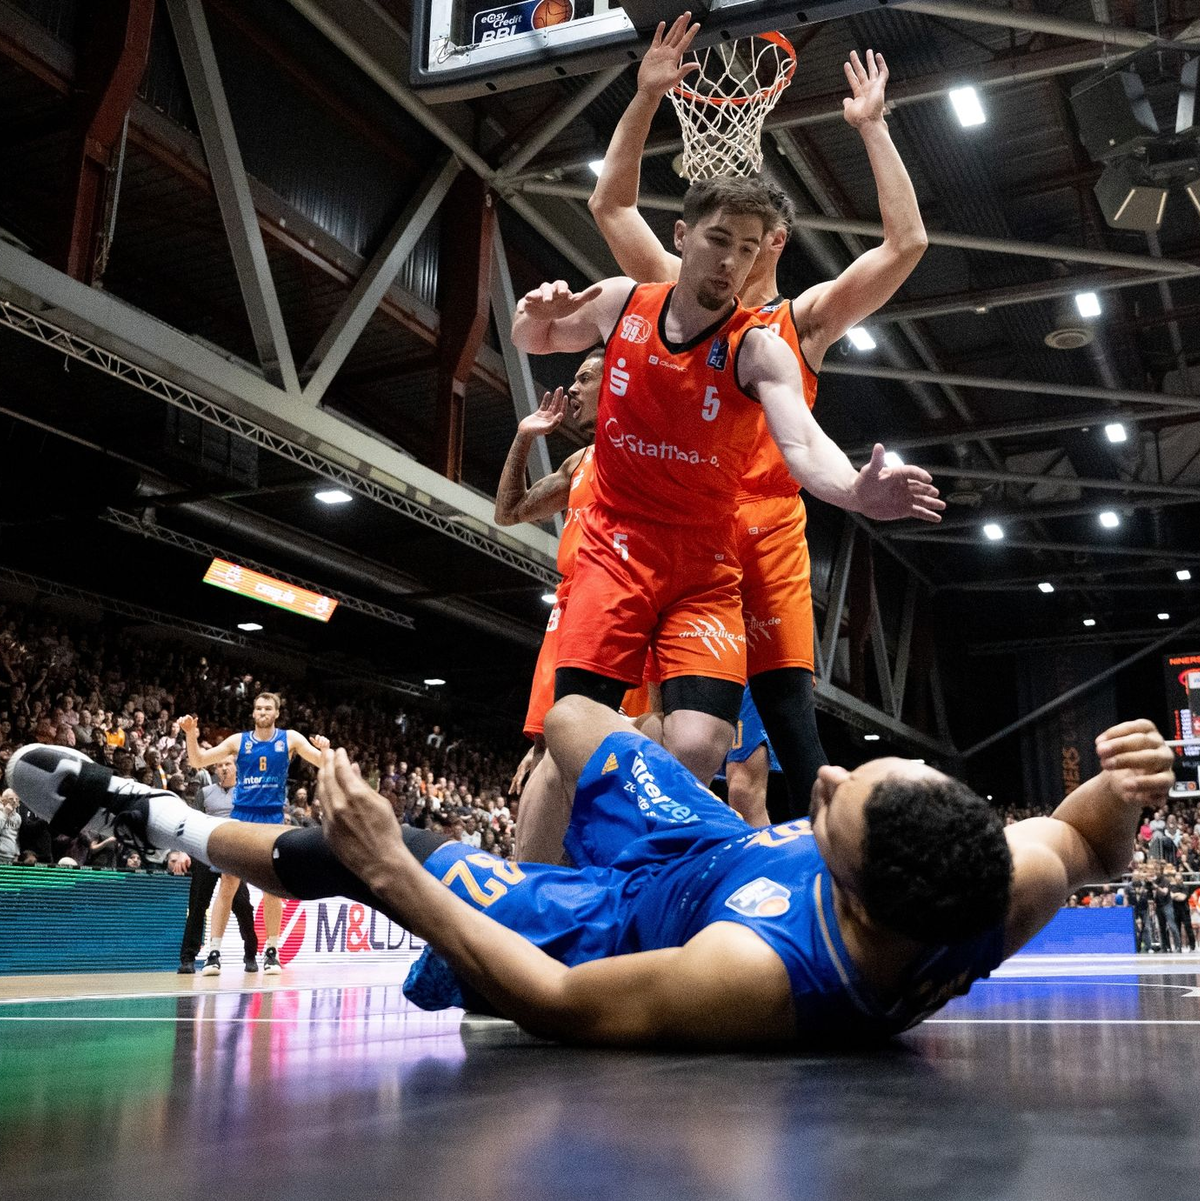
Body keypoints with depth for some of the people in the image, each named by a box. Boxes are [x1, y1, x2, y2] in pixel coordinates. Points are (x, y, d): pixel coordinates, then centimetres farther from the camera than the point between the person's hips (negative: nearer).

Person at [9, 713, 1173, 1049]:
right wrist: (1122, 785, -31)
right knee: (572, 716, 24)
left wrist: (390, 874, -32)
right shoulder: (1006, 888, -33)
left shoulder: (763, 976, -47)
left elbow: (559, 1005, -34)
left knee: (347, 850, 6)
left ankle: (143, 813, 36)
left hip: (621, 923, -5)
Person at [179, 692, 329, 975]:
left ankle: (271, 952, 13)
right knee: (227, 884, -5)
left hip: (273, 819, 0)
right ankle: (213, 953, -2)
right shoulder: (238, 741, 5)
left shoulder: (290, 739, 4)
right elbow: (198, 761, 4)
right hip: (242, 817, 0)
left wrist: (324, 749, -24)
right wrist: (191, 736, -14)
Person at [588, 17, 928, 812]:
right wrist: (648, 98, 4)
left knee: (788, 708, -6)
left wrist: (873, 128, 3)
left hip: (766, 522, -1)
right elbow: (611, 204, 12)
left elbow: (906, 244, 3)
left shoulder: (805, 318, 12)